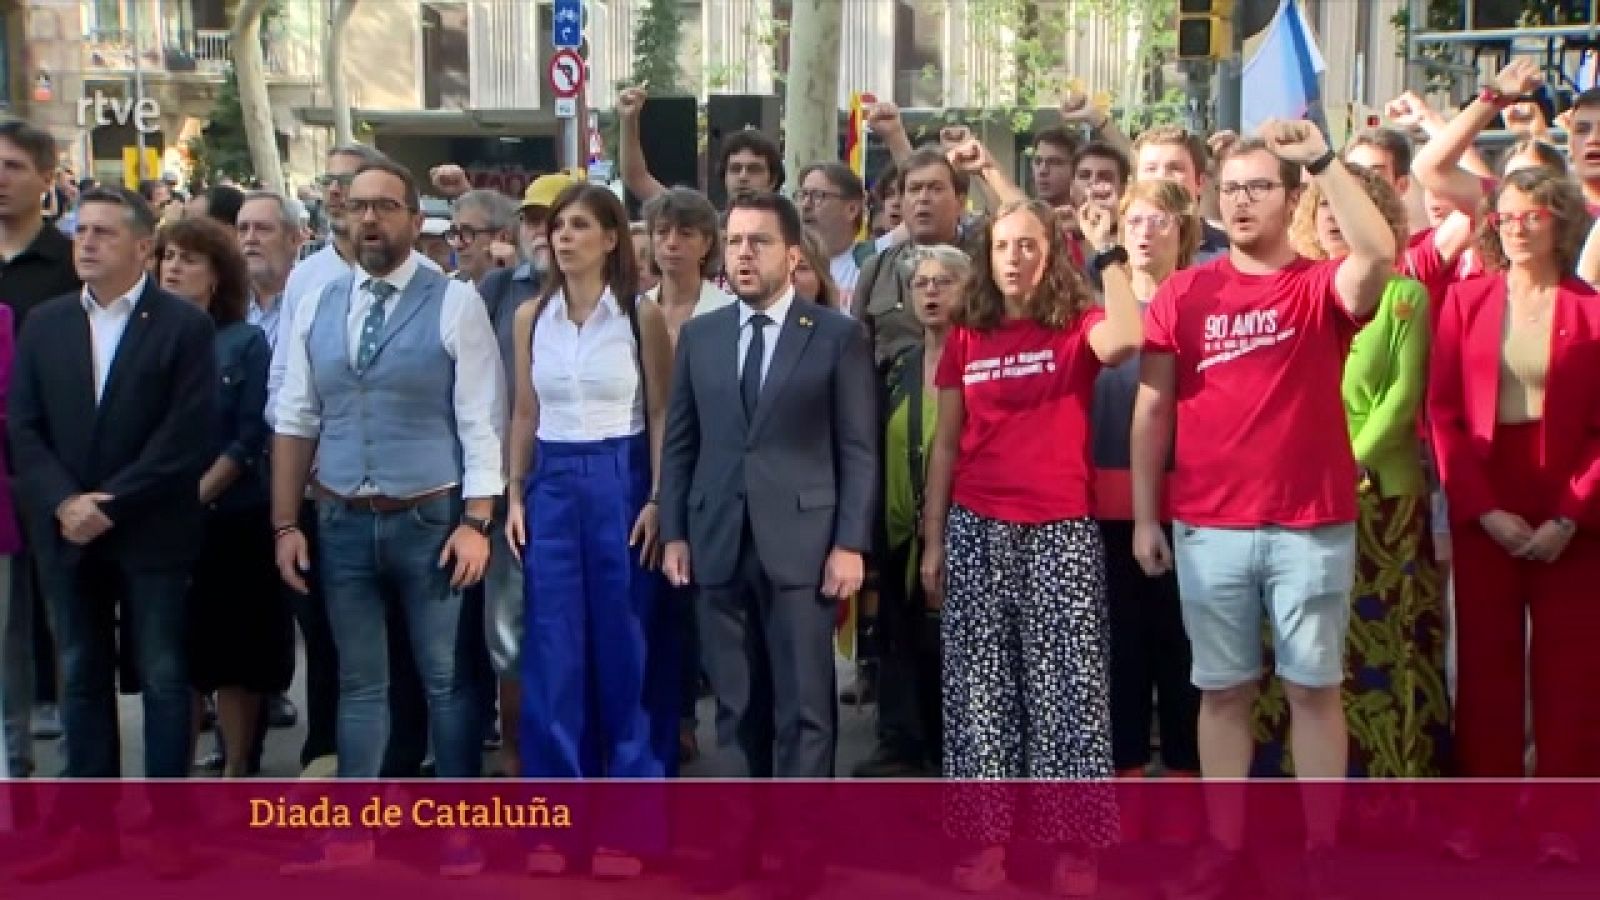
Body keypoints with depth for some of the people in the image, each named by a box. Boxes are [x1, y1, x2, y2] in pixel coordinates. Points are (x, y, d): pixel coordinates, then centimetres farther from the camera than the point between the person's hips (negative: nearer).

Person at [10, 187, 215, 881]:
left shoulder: (184, 325, -5)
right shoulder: (45, 323, 9)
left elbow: (186, 434, -12)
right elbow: (23, 426, 4)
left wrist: (111, 503, -16)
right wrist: (63, 502, -10)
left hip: (151, 531, -4)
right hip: (66, 530, 4)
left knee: (163, 677, 4)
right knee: (82, 679, 10)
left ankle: (168, 823, 14)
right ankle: (92, 826, 18)